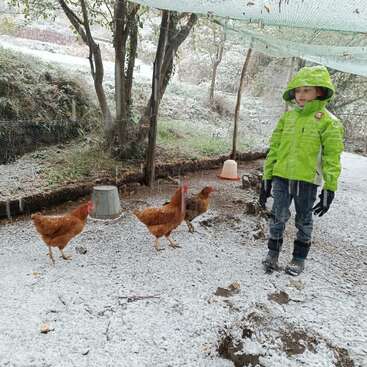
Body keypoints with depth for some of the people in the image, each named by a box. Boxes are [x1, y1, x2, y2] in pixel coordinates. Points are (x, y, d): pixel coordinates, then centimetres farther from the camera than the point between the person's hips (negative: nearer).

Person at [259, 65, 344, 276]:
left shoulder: (328, 122, -6)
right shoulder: (287, 117, 5)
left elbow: (332, 158, -5)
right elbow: (274, 148, 7)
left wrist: (329, 189, -9)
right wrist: (267, 178, 6)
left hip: (308, 180, -2)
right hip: (281, 177, 3)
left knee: (304, 221, 12)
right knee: (278, 217, 9)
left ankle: (299, 258, 30)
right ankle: (273, 253, 26)